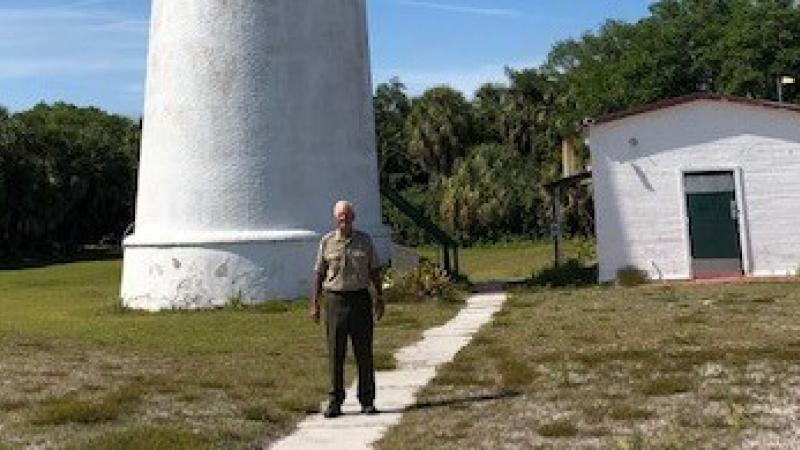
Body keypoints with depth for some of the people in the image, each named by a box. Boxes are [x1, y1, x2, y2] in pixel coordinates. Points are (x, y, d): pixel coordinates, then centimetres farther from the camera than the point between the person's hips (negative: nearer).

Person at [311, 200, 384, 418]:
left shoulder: (364, 240, 6)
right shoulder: (327, 242, 4)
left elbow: (374, 271, 11)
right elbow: (319, 274, 6)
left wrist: (379, 298, 6)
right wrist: (315, 304, 3)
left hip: (360, 298, 1)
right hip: (335, 300, -1)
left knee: (364, 353, 3)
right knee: (335, 354, 2)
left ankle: (367, 401, 11)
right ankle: (335, 401, 9)